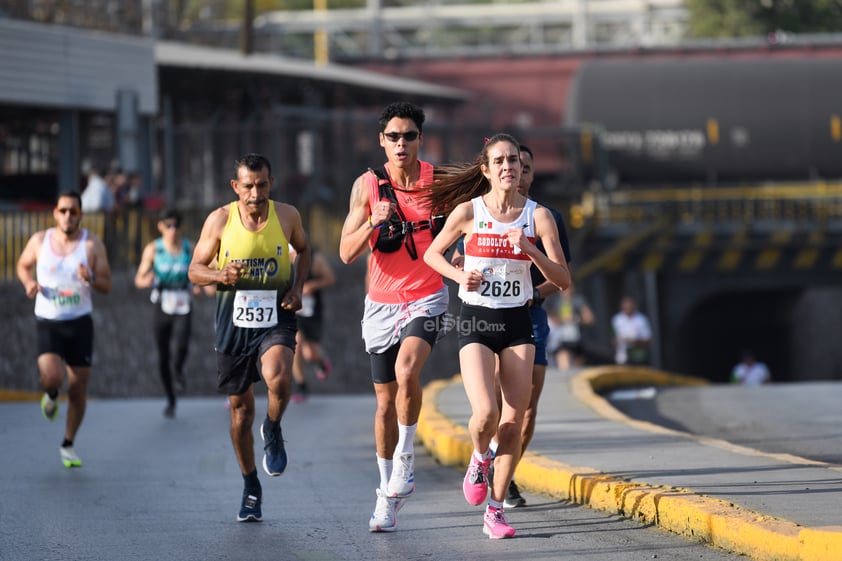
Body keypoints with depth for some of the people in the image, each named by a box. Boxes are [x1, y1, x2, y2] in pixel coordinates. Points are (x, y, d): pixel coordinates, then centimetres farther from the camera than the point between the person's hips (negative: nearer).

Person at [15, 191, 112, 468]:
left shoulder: (92, 244, -5)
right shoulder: (39, 240, -2)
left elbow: (106, 286, -3)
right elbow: (23, 265, 16)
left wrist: (90, 279, -25)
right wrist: (29, 283, -5)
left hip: (80, 322, 1)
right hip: (47, 322, -1)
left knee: (78, 388, 4)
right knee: (52, 378, -23)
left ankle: (68, 445, 22)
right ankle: (51, 396, 17)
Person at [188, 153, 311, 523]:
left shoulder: (287, 216, -3)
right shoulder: (219, 220, -5)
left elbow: (303, 250, 17)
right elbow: (195, 270, 2)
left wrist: (297, 287, 0)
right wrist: (220, 276, -20)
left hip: (276, 318, -1)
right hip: (233, 320, 1)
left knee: (278, 378, -30)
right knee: (240, 406, 8)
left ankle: (273, 430, 4)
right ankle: (251, 488, 24)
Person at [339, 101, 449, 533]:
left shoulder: (439, 181, -3)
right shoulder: (367, 186, -4)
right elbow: (347, 253, -8)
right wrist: (373, 223, -24)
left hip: (427, 298, -2)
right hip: (382, 301, 2)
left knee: (407, 370, -28)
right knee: (386, 401, 7)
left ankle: (406, 459, -9)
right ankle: (388, 493, 20)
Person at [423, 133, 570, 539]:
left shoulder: (538, 216, -1)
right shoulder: (468, 211, -4)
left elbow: (563, 280, -3)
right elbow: (432, 254, 10)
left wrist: (530, 250, -18)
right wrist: (460, 275, -8)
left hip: (517, 322, 2)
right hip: (475, 322, -2)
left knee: (514, 421, -1)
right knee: (485, 412, -19)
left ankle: (495, 510, 10)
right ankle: (480, 459, 17)